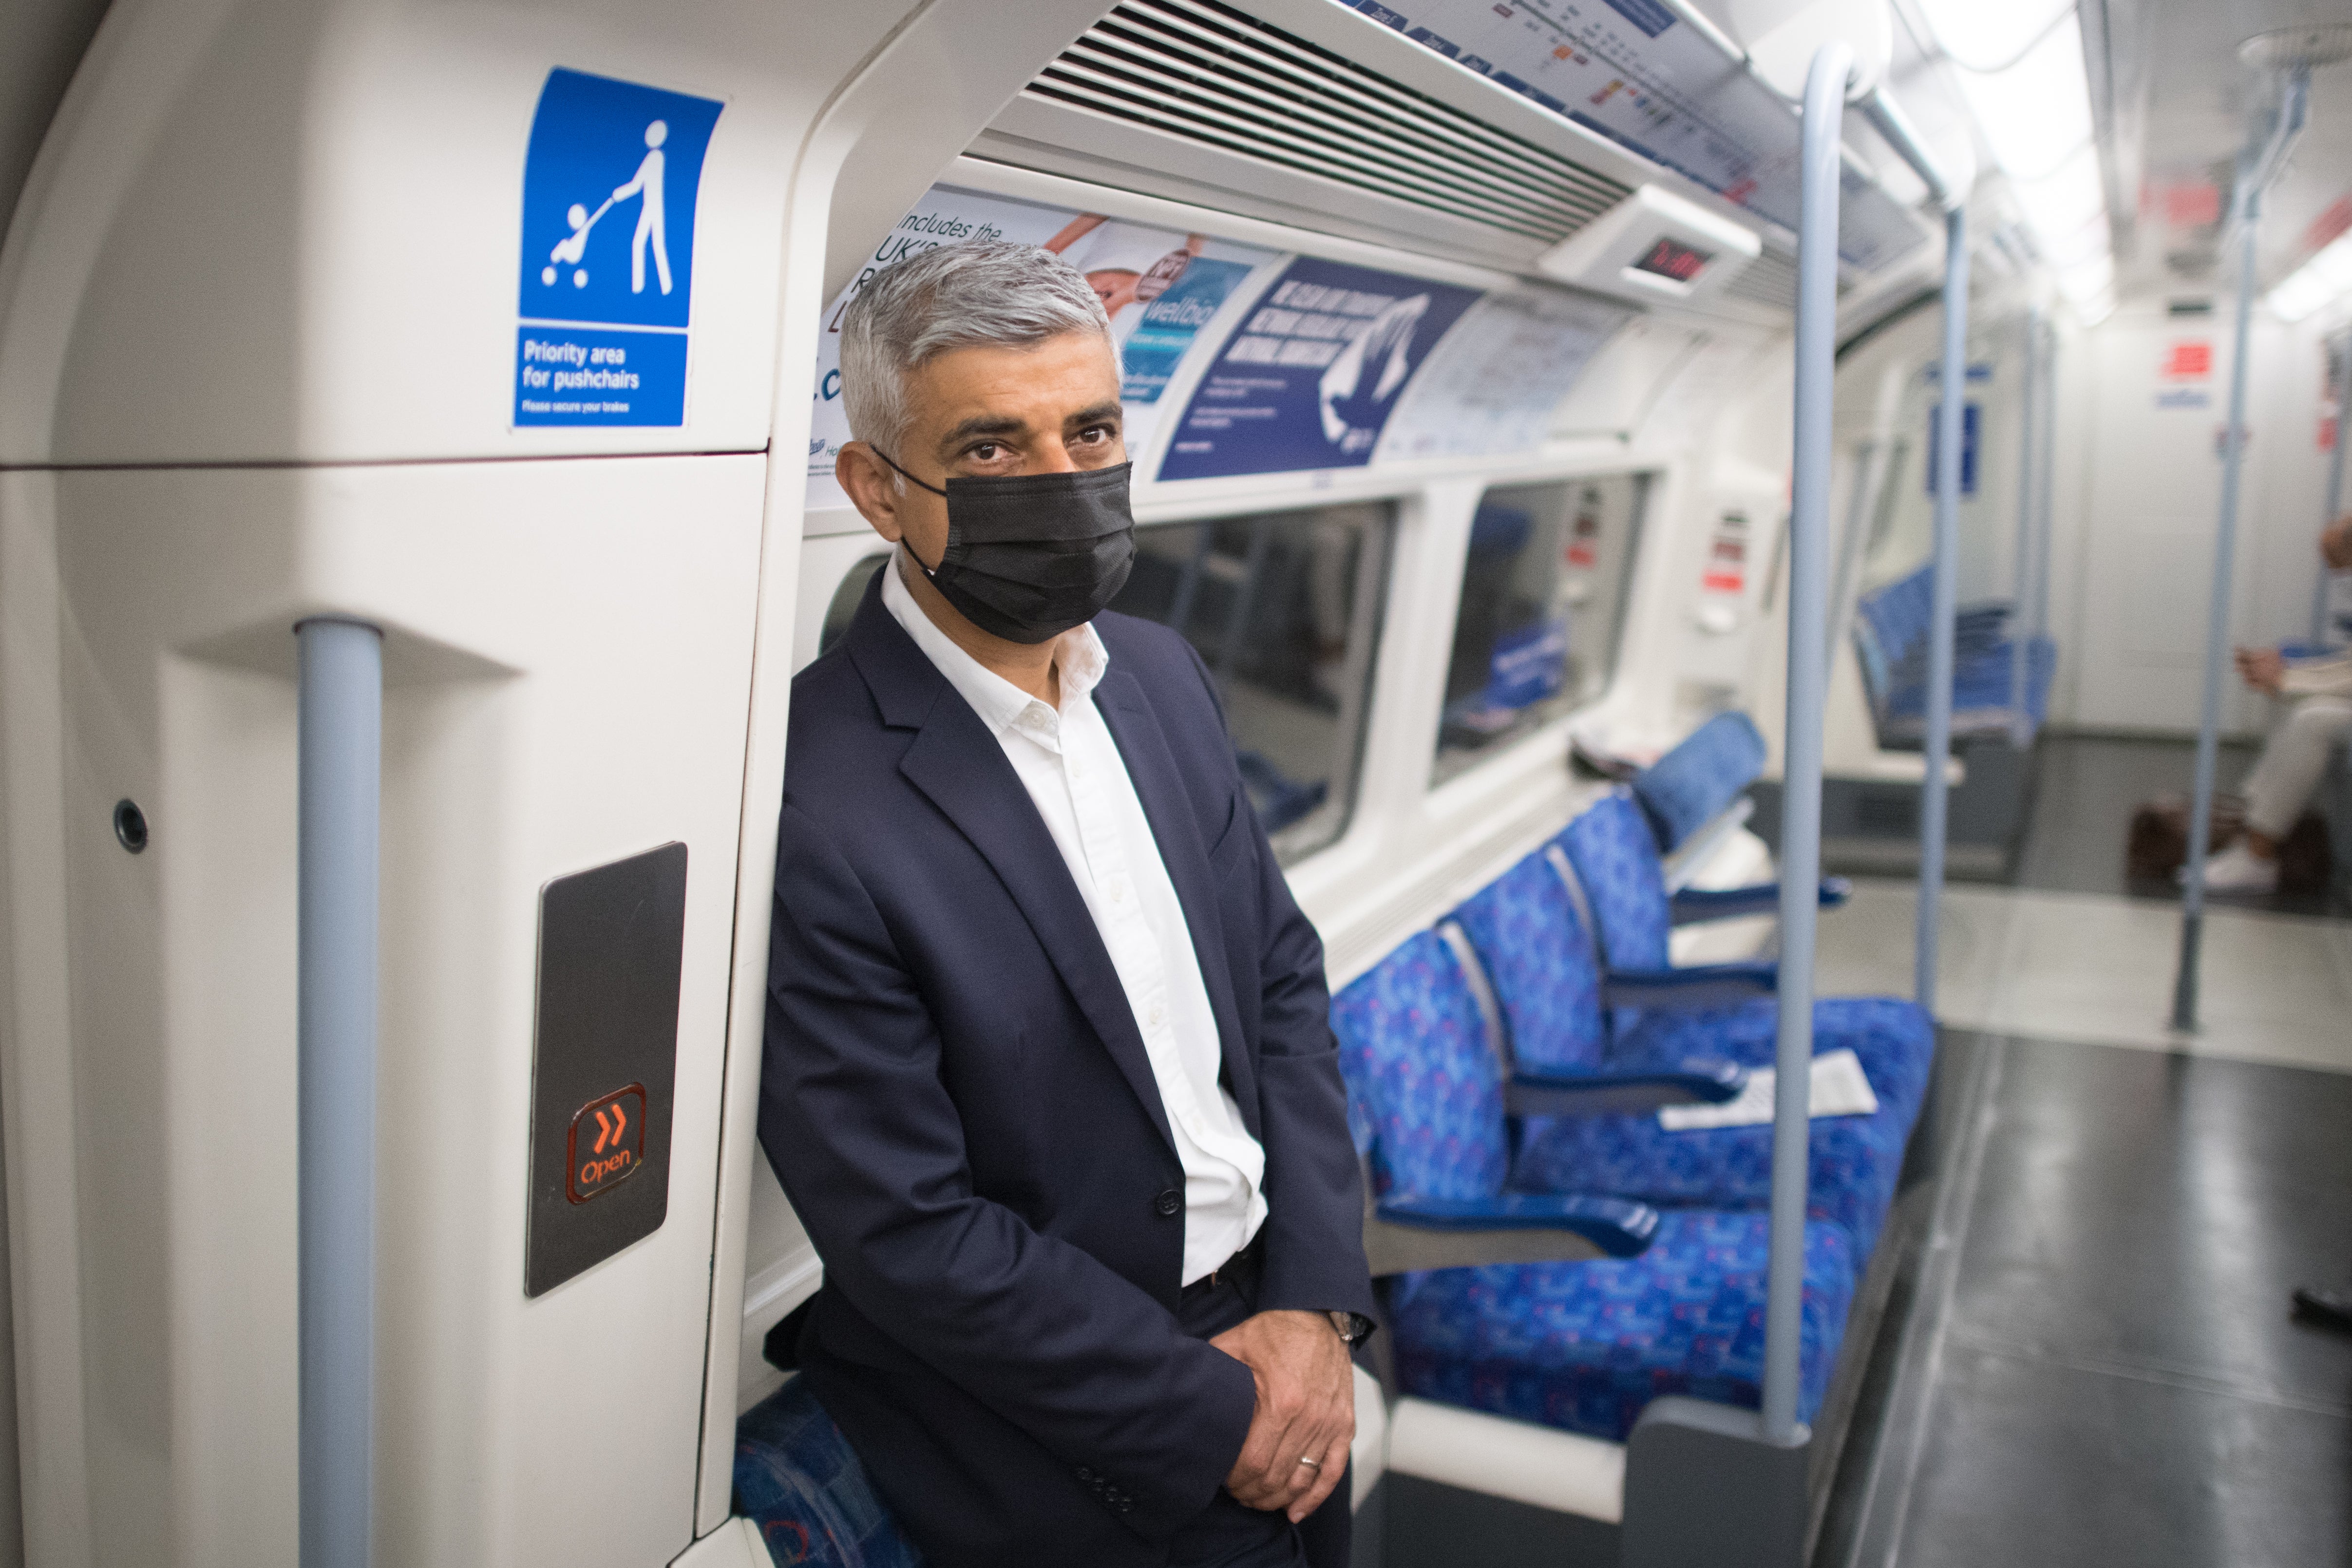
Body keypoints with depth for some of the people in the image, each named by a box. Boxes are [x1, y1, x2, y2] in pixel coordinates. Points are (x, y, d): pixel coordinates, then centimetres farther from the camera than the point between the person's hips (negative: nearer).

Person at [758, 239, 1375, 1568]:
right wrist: (1215, 1418, -14)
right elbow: (910, 1236, -22)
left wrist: (1314, 1306, -6)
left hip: (1280, 1339, 7)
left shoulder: (1165, 676, 0)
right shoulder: (817, 804, -25)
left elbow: (1284, 978, 5)